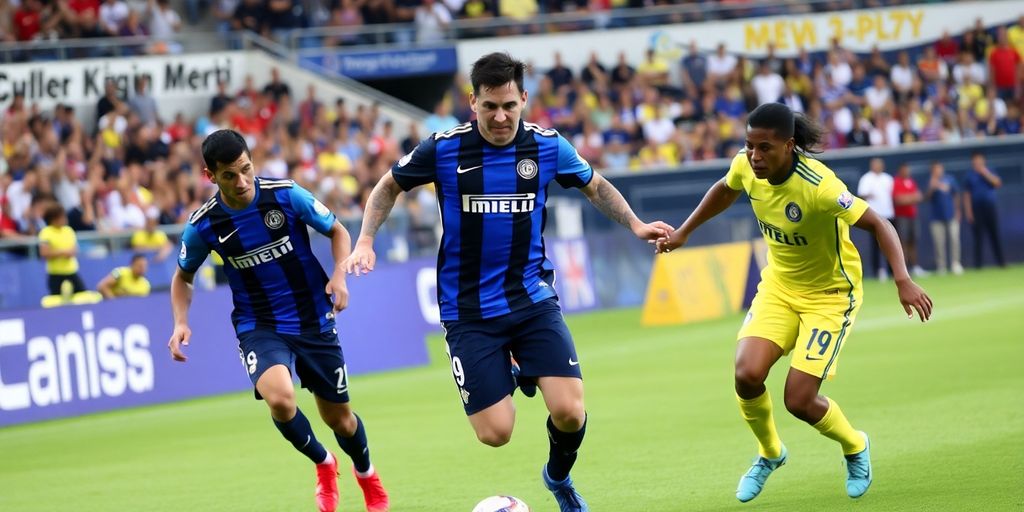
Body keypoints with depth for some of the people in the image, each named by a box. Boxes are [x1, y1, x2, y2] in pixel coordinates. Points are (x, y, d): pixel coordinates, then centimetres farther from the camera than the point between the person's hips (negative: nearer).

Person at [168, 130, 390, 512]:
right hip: (259, 327, 0)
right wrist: (181, 323, -8)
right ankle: (323, 465, 3)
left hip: (313, 321, 1)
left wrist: (339, 275, -17)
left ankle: (366, 475, 45)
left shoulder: (286, 195, -14)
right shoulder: (203, 226, -11)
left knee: (339, 419, 10)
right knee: (279, 399, -29)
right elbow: (183, 277, 8)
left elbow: (337, 231, 1)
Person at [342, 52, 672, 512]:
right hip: (469, 312, -1)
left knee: (569, 412, -16)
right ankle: (510, 378, 29)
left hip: (533, 299, 1)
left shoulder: (547, 146, -3)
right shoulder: (443, 149, -9)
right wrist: (366, 241, -4)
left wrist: (634, 224, 4)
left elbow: (595, 186, 17)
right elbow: (389, 186, 9)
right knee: (495, 433, -8)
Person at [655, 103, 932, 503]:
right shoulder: (746, 167, -14)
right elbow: (725, 190, 11)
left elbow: (877, 224, -28)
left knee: (799, 400, -10)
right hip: (779, 285, 5)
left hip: (830, 295, -5)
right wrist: (684, 232, 19)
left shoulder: (818, 186, -32)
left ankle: (855, 448, 24)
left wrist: (902, 280, -40)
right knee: (748, 374, -17)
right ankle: (769, 453, 15)